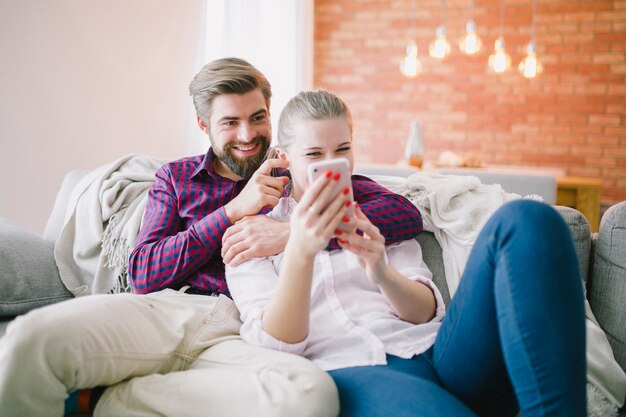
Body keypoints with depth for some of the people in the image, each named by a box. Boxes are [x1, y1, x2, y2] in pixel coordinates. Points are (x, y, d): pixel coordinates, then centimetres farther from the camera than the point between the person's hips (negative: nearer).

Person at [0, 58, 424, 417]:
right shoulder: (176, 177, 22)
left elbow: (406, 215, 2)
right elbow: (144, 276, 8)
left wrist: (294, 231, -10)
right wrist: (233, 211, -1)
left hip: (243, 333, 0)